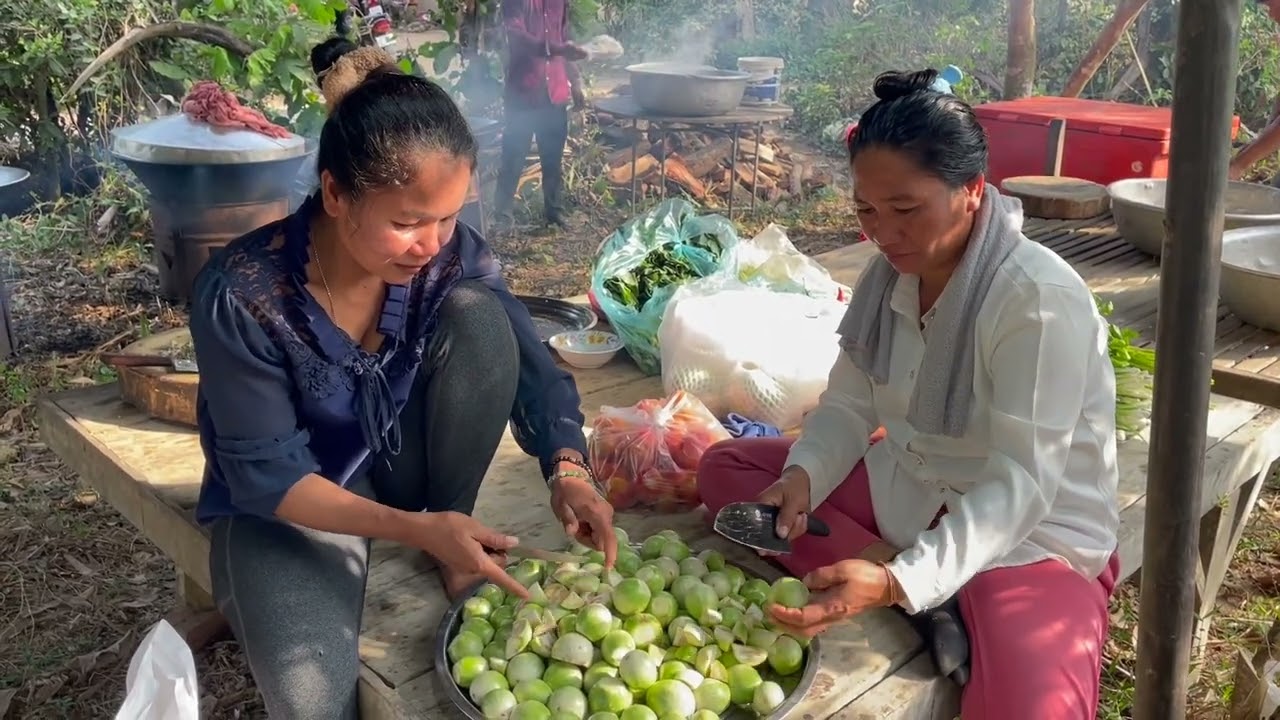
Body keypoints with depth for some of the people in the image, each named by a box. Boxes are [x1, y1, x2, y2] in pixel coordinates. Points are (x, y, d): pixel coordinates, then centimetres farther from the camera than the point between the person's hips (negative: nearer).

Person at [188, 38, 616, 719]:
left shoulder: (451, 253, -18)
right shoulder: (242, 294, -28)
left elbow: (534, 372, -12)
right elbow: (266, 474, -24)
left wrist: (567, 470, -32)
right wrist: (415, 529, -35)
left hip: (404, 469, 4)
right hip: (285, 506, -3)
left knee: (477, 314, -23)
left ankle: (455, 537, -7)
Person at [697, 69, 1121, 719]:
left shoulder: (1041, 298, -25)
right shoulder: (890, 274, -3)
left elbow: (1019, 483, -28)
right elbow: (850, 405, 0)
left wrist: (903, 580, -41)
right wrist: (802, 477, -22)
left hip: (1033, 531, -8)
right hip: (907, 490, 8)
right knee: (724, 468, -2)